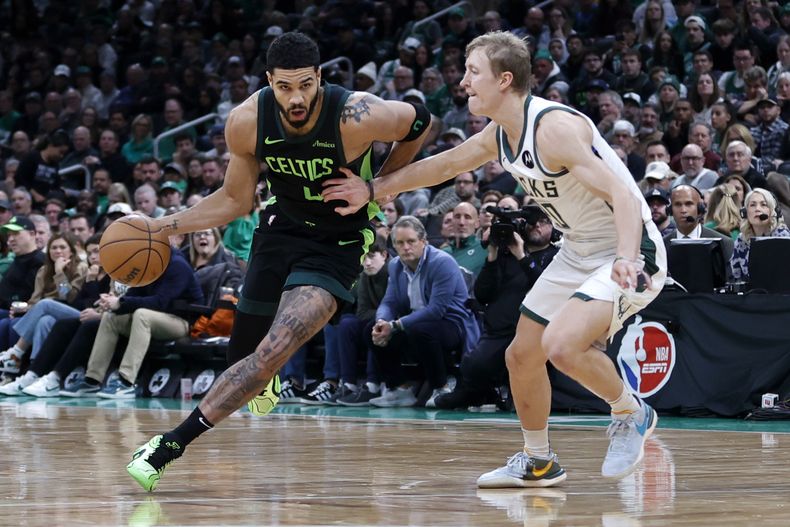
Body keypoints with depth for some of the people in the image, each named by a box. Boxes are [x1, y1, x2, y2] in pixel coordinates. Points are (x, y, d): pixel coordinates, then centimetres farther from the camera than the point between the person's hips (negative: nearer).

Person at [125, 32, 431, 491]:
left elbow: (421, 122, -6)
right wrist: (166, 226, -9)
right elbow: (236, 199, 0)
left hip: (337, 244, -4)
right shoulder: (246, 122, -18)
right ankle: (266, 382, 52)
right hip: (280, 228, 4)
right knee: (243, 353, 13)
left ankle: (172, 444, -20)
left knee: (273, 352, -23)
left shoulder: (358, 117, -29)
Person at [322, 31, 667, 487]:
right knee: (522, 355, 13)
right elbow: (447, 164, 20)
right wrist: (373, 189, 22)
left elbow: (622, 194, -31)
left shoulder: (554, 127, -26)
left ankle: (633, 415, -3)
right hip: (578, 252, 10)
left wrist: (625, 258, -47)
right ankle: (538, 462, 33)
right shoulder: (500, 135, 2)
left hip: (629, 253, -10)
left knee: (562, 345, -28)